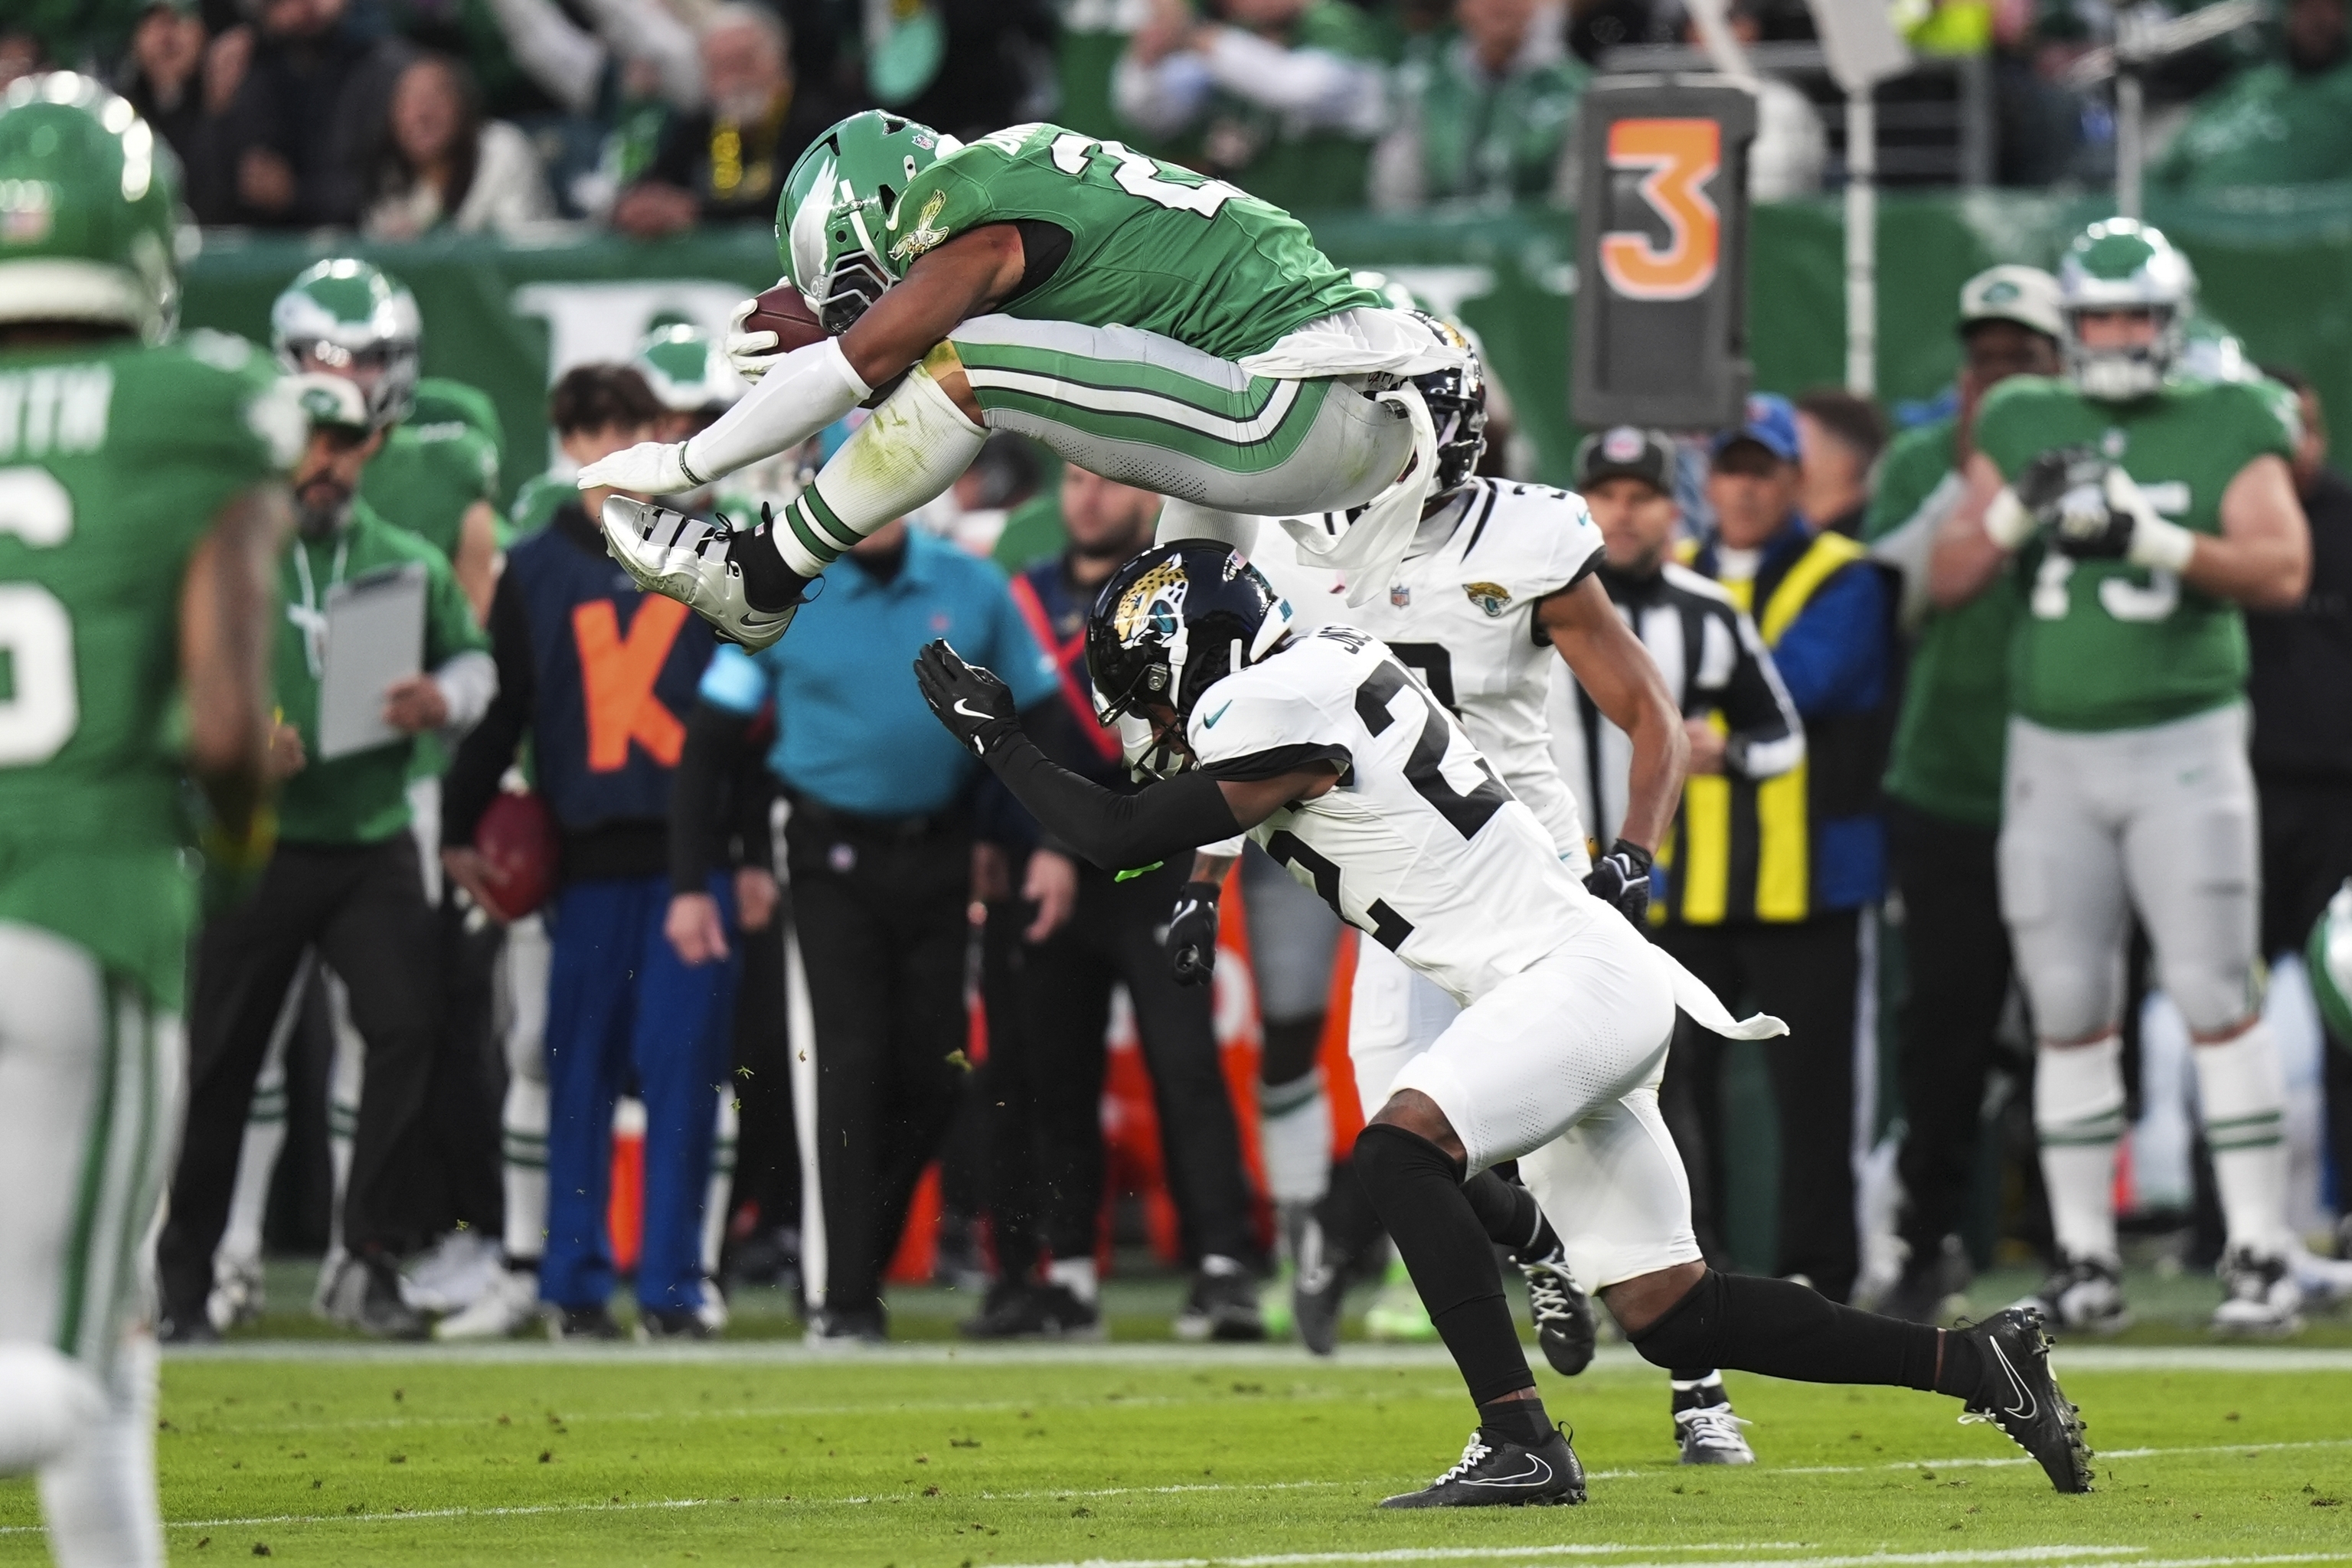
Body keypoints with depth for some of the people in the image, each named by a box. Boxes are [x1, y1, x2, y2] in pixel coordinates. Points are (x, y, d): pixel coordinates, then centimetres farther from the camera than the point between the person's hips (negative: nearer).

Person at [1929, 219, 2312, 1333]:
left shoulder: (2227, 429, 1)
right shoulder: (2022, 428, 9)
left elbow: (2283, 571, -11)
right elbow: (1948, 580, 5)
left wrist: (2154, 539, -23)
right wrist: (2019, 508, -13)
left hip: (2185, 746, -3)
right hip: (2051, 750, 3)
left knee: (2217, 1002, -8)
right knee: (2070, 1015, 3)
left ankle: (2260, 1251, -6)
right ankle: (2082, 1254, 9)